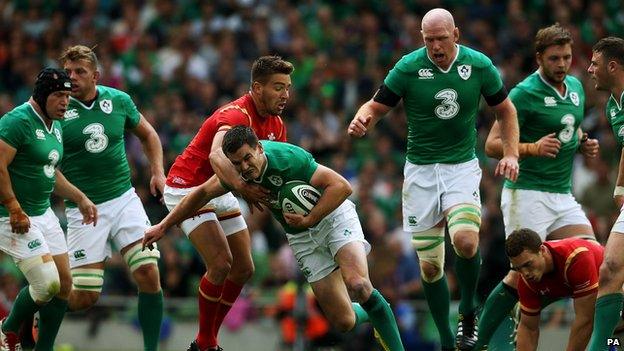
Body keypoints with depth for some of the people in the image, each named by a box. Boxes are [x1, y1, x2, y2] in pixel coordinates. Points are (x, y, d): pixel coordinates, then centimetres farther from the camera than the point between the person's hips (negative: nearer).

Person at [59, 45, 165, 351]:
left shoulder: (119, 101, 1)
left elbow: (147, 134, 19)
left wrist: (157, 172, 7)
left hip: (124, 199, 3)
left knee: (148, 274, -12)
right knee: (85, 296, -5)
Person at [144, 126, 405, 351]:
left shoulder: (289, 158, -29)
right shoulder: (237, 172, -12)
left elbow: (342, 186, -29)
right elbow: (203, 193, 6)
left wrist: (309, 220, -33)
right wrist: (163, 226, 8)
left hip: (333, 214, -5)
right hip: (301, 237, 5)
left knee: (357, 285, -32)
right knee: (344, 322, -5)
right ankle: (369, 314, 31)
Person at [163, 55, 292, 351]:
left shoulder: (276, 125, -1)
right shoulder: (237, 115, -29)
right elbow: (217, 156, -48)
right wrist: (242, 188, -64)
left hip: (219, 192, 9)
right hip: (187, 189, -9)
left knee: (243, 269, 6)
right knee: (221, 263, -20)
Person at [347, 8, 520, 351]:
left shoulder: (480, 66, -4)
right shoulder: (408, 68, -8)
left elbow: (506, 110, 10)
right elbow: (376, 106, -4)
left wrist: (510, 153, -3)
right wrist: (362, 120, -27)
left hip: (462, 167, -1)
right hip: (420, 171, 1)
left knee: (465, 241, -27)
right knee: (429, 265, 1)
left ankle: (468, 311, 0)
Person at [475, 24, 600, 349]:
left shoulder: (576, 87, 11)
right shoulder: (524, 93, -12)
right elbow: (492, 145, -12)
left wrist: (584, 144, 6)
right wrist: (533, 148, -26)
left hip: (563, 196, 7)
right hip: (527, 194, -7)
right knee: (522, 274, -10)